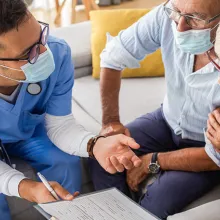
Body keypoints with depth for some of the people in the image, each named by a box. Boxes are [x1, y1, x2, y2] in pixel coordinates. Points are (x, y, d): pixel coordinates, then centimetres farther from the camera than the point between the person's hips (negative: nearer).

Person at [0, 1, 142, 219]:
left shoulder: (58, 53, -33)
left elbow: (60, 125, -23)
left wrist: (95, 144, -43)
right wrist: (28, 188, -47)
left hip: (29, 129, 3)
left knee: (66, 161, -18)